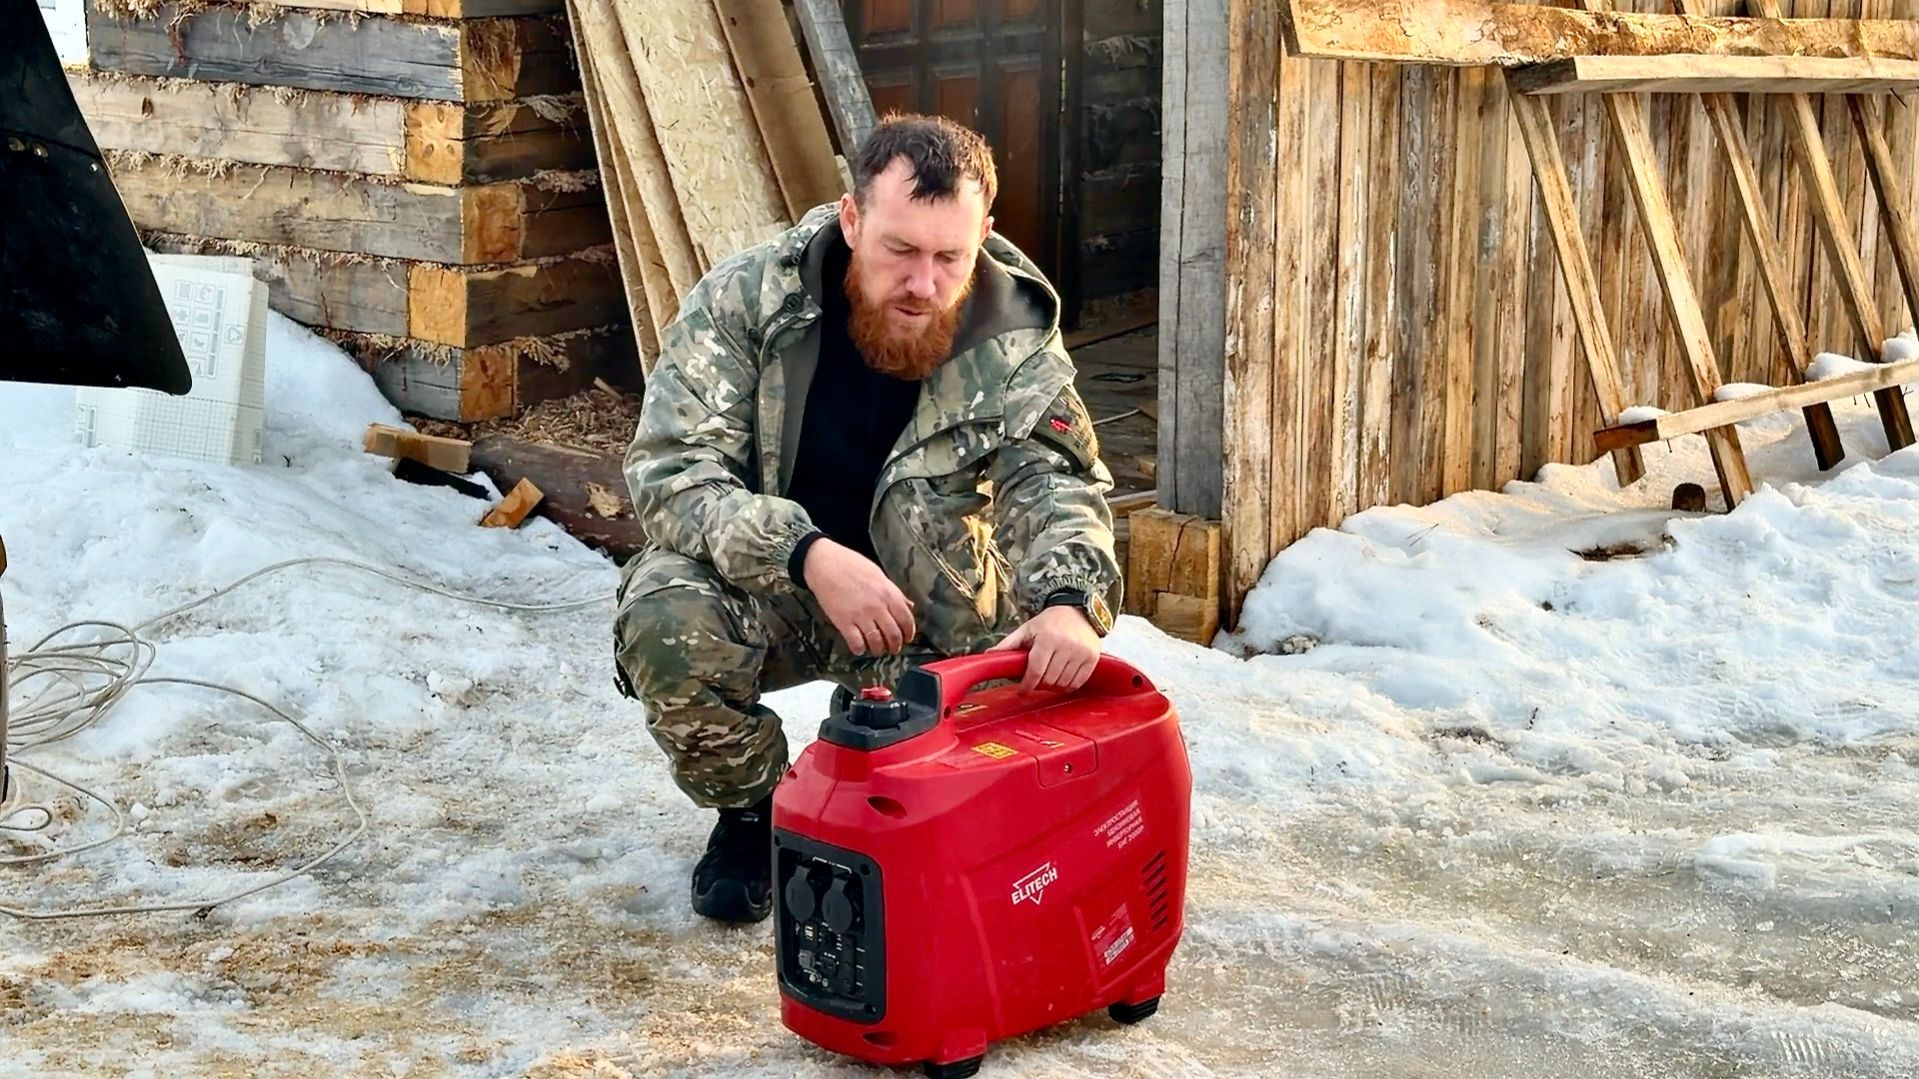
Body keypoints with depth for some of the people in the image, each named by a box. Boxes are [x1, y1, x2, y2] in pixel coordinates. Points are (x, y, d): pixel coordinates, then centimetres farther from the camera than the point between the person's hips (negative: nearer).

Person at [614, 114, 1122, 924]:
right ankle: (750, 812, 1)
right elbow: (669, 470, -24)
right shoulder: (744, 301, -19)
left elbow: (1061, 479, -15)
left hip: (922, 609, 2)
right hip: (765, 589, -2)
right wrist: (808, 555, -40)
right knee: (666, 623, -32)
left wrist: (1069, 600, -39)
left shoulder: (1012, 333, -12)